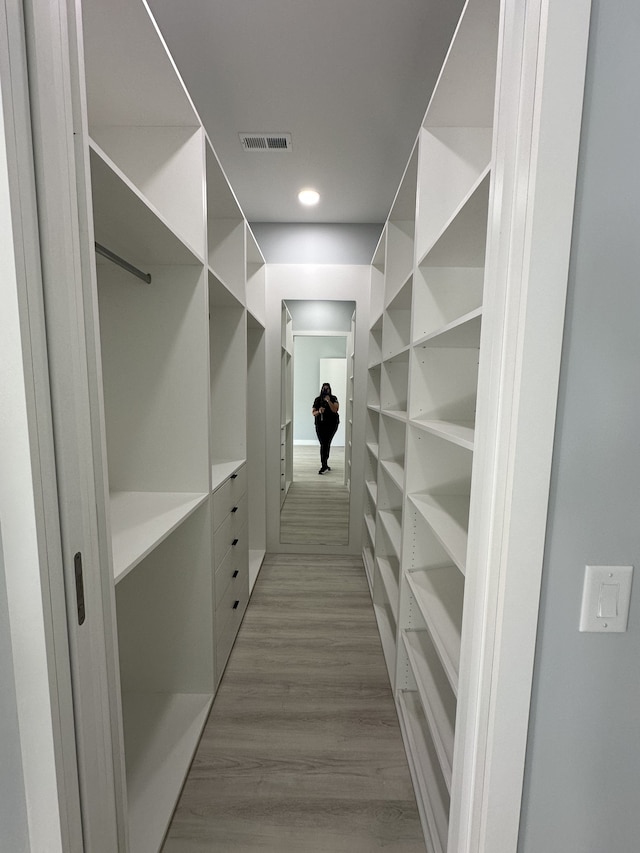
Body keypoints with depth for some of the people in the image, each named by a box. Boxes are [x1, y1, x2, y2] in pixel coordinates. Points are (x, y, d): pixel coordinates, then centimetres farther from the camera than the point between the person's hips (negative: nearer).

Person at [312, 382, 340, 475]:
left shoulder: (333, 399, 1)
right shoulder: (317, 399, 7)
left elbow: (335, 410, -13)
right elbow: (313, 413, 5)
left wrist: (328, 401, -22)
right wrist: (318, 412, -16)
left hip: (331, 424, -2)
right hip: (320, 425, 2)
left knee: (326, 443, -10)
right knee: (324, 444, -1)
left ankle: (324, 464, -7)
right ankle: (324, 465, 7)